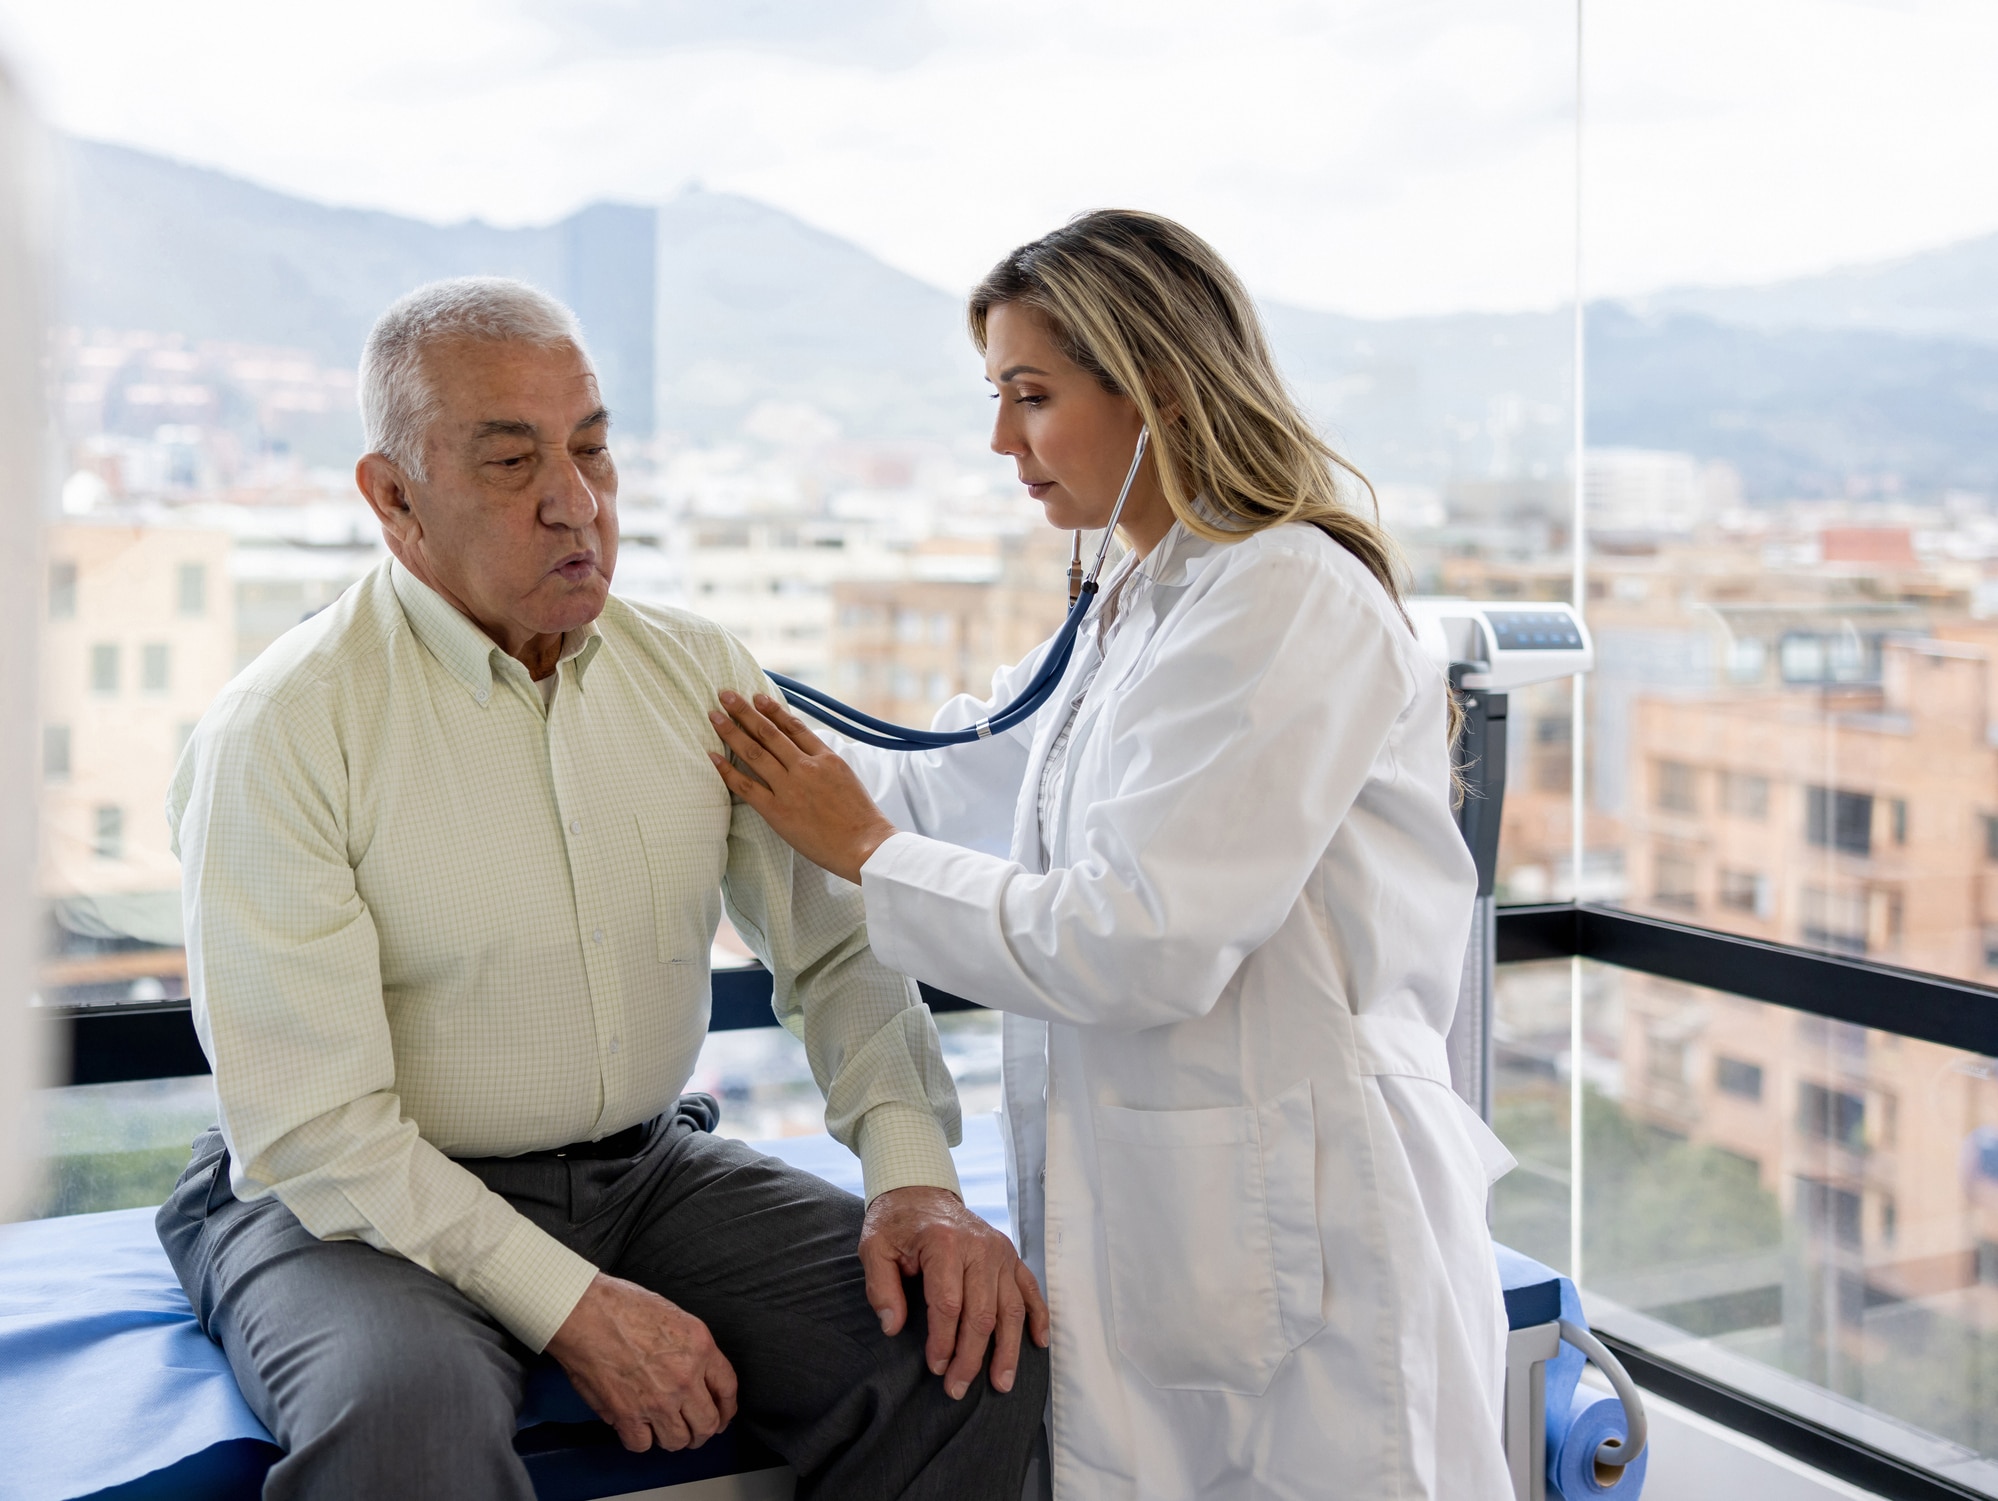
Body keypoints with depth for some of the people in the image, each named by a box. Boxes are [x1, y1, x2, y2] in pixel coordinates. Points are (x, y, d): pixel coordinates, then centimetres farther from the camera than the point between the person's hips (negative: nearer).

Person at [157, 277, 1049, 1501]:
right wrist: (567, 1305, -21)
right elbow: (313, 1130, -16)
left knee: (975, 1337, -14)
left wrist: (913, 1175, -14)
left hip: (651, 1169, 5)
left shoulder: (701, 674, 2)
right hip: (372, 1206, -4)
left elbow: (838, 948, 2)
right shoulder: (279, 734, -13)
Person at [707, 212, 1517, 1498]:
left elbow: (1146, 946, -22)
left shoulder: (1290, 597, -17)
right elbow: (954, 779, 20)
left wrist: (869, 852, -12)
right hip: (1152, 1218, 8)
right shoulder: (1141, 612, 13)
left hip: (1297, 1242, -8)